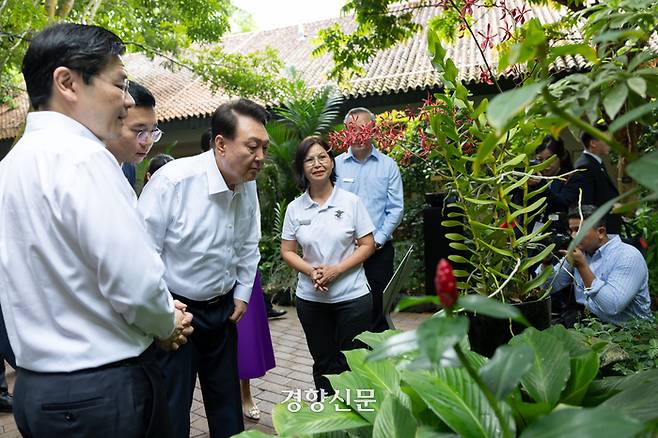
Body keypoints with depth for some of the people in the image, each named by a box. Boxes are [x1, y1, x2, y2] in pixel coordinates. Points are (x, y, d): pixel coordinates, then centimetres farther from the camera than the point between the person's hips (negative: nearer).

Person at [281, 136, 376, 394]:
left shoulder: (350, 201, -4)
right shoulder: (295, 208, 1)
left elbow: (367, 245, -4)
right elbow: (287, 251, 5)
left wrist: (336, 270, -17)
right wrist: (311, 271, -14)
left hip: (352, 296, -2)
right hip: (311, 298, 2)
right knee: (323, 363, 16)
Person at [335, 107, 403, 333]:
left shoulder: (388, 165, 3)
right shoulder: (336, 164, 4)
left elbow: (396, 209, 0)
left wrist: (377, 240, -9)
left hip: (379, 249, 0)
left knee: (378, 307, 6)